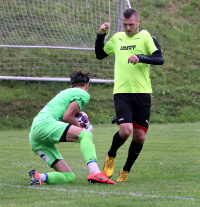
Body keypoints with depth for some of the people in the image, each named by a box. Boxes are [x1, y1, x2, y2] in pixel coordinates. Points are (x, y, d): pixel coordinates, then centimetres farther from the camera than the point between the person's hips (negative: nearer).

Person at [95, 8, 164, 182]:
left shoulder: (146, 36, 3)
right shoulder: (117, 38, 15)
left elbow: (160, 59, -8)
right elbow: (100, 54, 28)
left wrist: (140, 58, -24)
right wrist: (101, 35, 13)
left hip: (142, 92, -1)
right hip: (122, 93, 1)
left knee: (140, 136, 1)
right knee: (126, 130, -18)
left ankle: (125, 171, 21)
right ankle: (111, 156, 12)